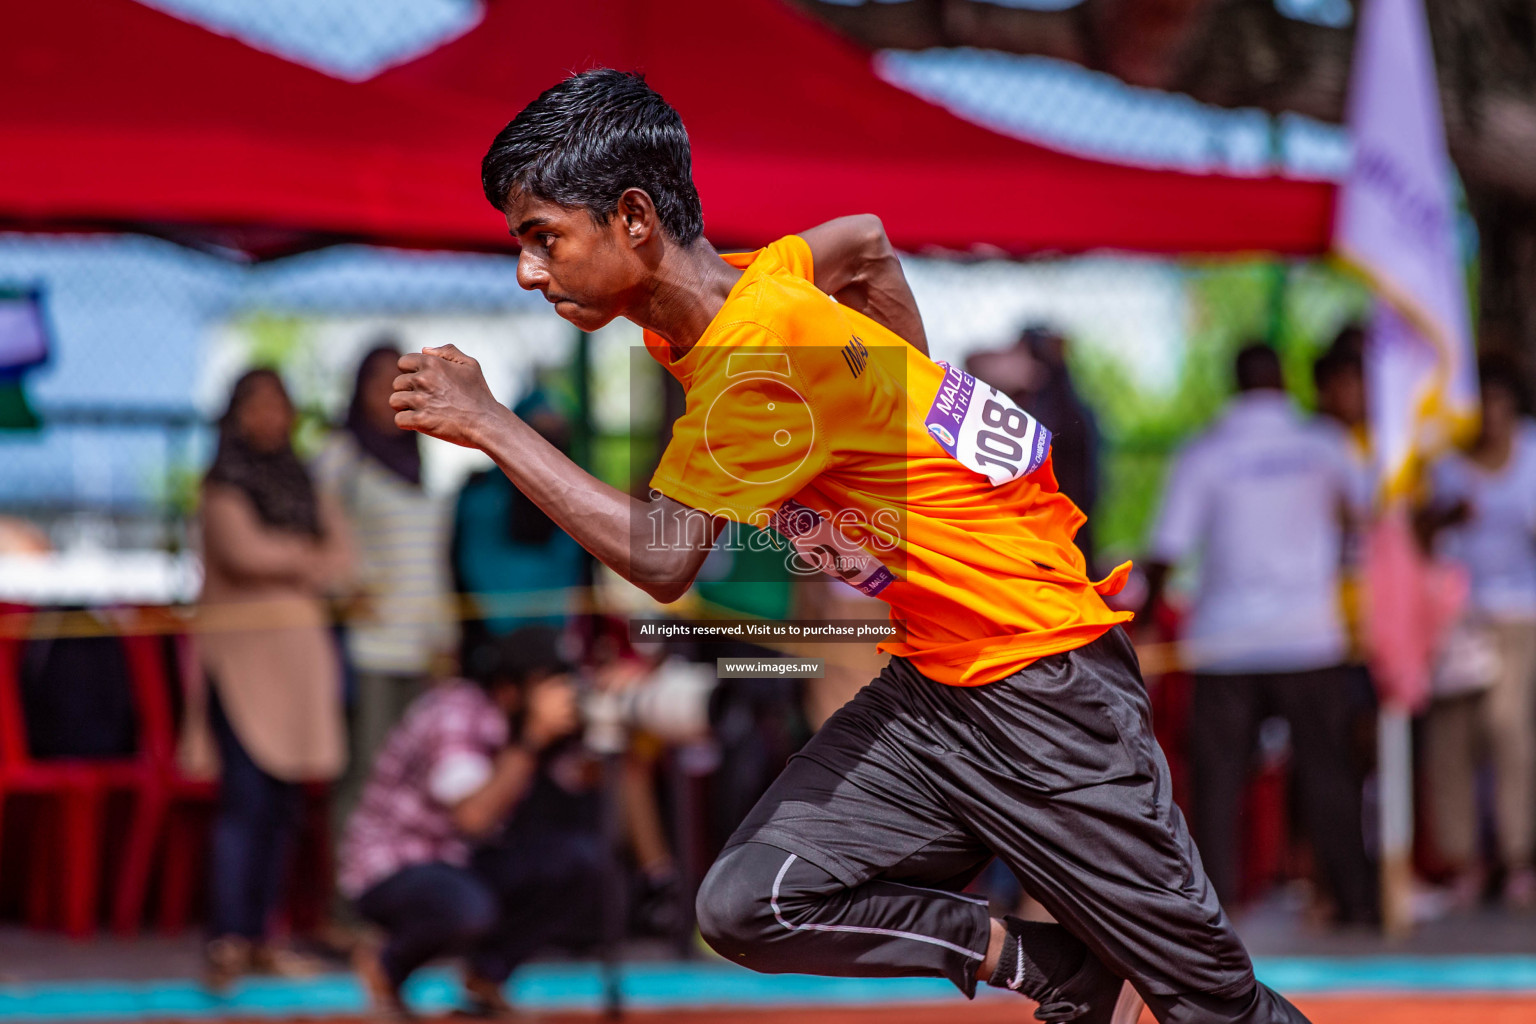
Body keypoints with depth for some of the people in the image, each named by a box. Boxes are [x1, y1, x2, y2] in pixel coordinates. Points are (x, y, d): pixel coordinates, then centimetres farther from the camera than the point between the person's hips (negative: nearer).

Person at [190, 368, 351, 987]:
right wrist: (306, 557, 0)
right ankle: (227, 940, -20)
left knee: (285, 801, 4)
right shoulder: (224, 486, 0)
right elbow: (243, 549, -15)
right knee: (246, 796, -15)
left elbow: (341, 559, 8)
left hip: (298, 650, 6)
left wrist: (281, 564, -7)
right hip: (241, 650, -6)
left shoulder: (304, 486, 17)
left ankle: (260, 936, 9)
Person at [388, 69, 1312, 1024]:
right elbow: (865, 243, 25)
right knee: (748, 905, -8)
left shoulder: (762, 341, -22)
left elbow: (661, 557, -27)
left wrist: (489, 424, -22)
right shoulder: (739, 285, 4)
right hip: (928, 684, 9)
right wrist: (921, 411, 25)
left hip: (1041, 682, -9)